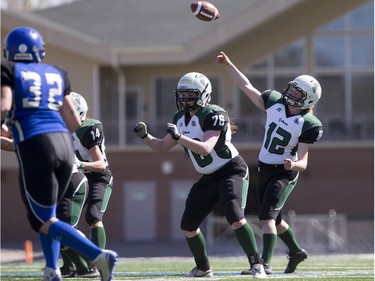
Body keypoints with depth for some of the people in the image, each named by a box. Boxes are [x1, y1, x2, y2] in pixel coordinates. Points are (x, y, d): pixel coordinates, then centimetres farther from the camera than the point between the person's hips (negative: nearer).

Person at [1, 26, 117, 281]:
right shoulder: (56, 74, 20)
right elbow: (74, 121, 20)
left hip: (35, 148, -6)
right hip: (64, 145, 6)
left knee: (44, 221, -1)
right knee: (46, 213, 24)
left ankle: (99, 256, -19)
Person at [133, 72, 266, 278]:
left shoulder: (213, 115, -21)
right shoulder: (180, 118, 4)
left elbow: (206, 149, -31)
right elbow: (162, 147, 12)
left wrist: (179, 137, -40)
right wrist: (145, 136, -6)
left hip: (232, 171, -8)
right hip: (209, 178, 8)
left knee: (235, 218, -27)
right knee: (188, 226, 7)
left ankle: (256, 264, -18)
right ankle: (203, 268, 26)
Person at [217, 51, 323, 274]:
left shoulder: (308, 124, -19)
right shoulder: (275, 102, -4)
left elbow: (303, 162, -20)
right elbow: (247, 87, 7)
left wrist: (293, 165, -42)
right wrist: (229, 65, 4)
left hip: (285, 173, -7)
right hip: (265, 170, 7)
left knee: (267, 216, -20)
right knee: (274, 219, 18)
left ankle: (265, 264, -22)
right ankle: (296, 252, 40)